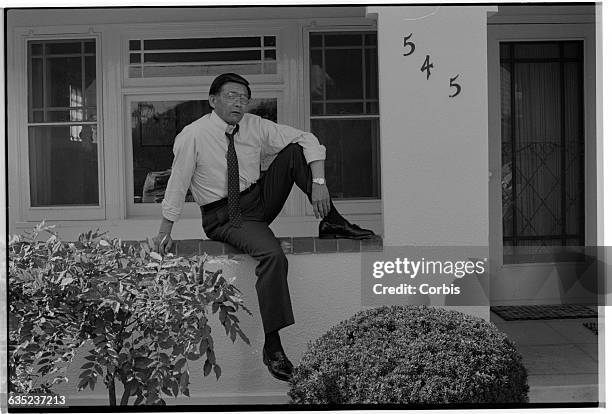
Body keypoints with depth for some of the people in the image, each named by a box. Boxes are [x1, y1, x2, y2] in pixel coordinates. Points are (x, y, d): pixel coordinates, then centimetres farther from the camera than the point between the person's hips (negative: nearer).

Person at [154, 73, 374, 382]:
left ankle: (331, 223, -13)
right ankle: (272, 346, -27)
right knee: (272, 255, -33)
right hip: (223, 218, -5)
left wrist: (318, 182, -21)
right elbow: (177, 186, -6)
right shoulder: (192, 136, -12)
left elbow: (307, 141, -6)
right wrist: (164, 232, -4)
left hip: (260, 202, 5)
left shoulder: (255, 127, -2)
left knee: (295, 151, -15)